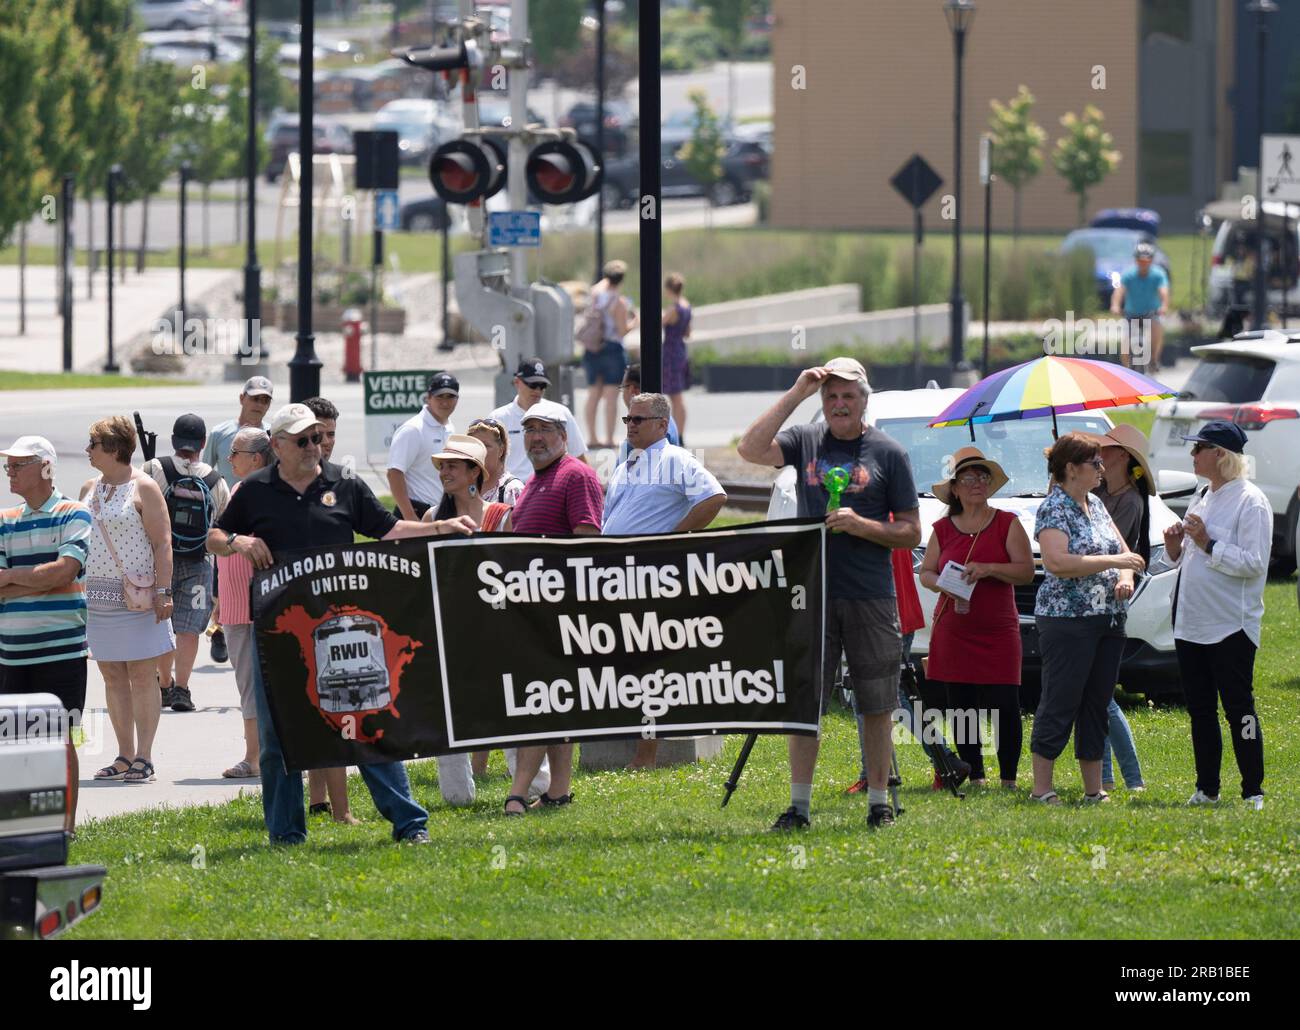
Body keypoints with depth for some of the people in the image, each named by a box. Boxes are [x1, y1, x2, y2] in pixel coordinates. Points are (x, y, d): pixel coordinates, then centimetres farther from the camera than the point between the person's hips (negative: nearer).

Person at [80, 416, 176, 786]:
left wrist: (164, 592, -16)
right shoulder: (89, 489, 13)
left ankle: (144, 758, -2)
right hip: (97, 596, 6)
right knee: (112, 676, 7)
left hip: (136, 597, -6)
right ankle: (124, 756, 11)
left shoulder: (143, 488, -6)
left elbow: (162, 543, -9)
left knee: (142, 675, -4)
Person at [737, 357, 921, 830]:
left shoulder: (888, 453, 4)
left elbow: (911, 533, 3)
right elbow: (751, 449, -11)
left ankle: (879, 804, 10)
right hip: (812, 593, 1)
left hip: (870, 598, -1)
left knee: (876, 707, 3)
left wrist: (861, 525, -14)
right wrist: (795, 395, -10)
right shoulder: (805, 441, 8)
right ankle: (798, 805, 2)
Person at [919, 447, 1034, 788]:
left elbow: (1026, 571, -4)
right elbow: (925, 572, 13)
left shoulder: (1007, 524, 3)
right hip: (952, 630, 3)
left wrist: (988, 570, -18)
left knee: (1004, 706, -9)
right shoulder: (943, 529, 10)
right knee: (960, 707, 2)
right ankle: (975, 778, 10)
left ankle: (1008, 778, -2)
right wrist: (942, 584, -10)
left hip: (998, 631, -3)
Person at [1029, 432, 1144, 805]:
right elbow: (1057, 562, -22)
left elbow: (1121, 549, 22)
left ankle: (1094, 788, 13)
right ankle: (1042, 790, -4)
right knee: (1060, 704, -7)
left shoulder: (1095, 505, 16)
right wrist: (1112, 561, -20)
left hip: (1107, 621, 8)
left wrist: (1125, 577, -1)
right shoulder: (1053, 509, -9)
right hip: (1067, 620, -8)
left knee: (1097, 705, 9)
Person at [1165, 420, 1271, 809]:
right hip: (1191, 623, 8)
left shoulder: (1250, 501, -10)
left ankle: (1253, 792, -4)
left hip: (1231, 625, -8)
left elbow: (1253, 563, -17)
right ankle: (1206, 788, 18)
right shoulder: (1202, 497, 16)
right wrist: (1175, 547, 3)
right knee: (1199, 708, 11)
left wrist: (1208, 544, -20)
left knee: (1238, 708, -7)